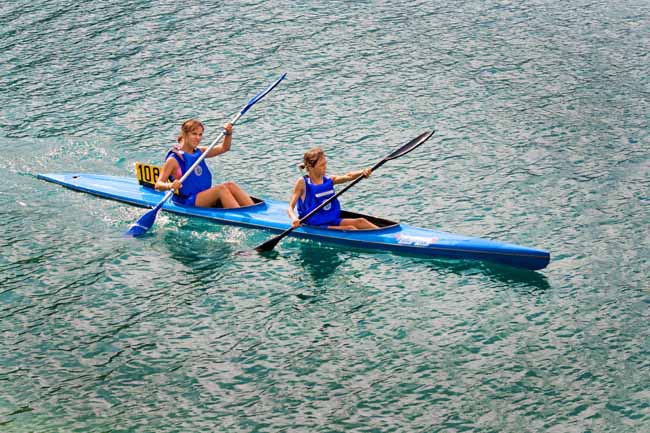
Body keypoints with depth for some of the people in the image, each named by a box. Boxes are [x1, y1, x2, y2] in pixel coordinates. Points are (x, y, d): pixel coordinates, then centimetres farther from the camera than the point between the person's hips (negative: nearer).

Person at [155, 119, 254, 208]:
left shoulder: (199, 152, 13)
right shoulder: (174, 159, -9)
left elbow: (224, 148, 17)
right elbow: (158, 185, -14)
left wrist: (228, 133, -3)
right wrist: (170, 186, -36)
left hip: (204, 199, 8)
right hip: (187, 203, -7)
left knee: (230, 185, -15)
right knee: (221, 188, -26)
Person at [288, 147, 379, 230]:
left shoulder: (329, 180, 8)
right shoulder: (303, 182, -9)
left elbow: (348, 177, -5)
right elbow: (290, 208, -13)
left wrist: (362, 172, -26)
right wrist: (294, 219, -35)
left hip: (333, 221, 6)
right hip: (315, 227, -6)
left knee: (360, 221, -12)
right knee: (350, 229, -22)